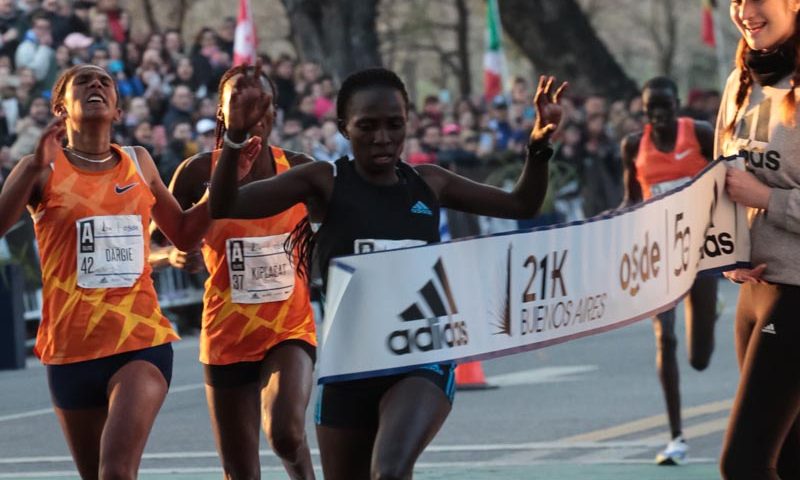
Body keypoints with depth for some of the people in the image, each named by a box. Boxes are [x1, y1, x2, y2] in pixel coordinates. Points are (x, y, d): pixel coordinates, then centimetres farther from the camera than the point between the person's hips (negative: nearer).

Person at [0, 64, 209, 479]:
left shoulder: (138, 163, 11)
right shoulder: (45, 170, 1)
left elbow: (182, 232, 24)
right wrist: (35, 169, -27)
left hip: (142, 340, 0)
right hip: (72, 346, 0)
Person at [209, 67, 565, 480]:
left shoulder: (428, 182, 7)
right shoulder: (324, 181, -2)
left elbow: (522, 205, 18)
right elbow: (223, 206, -10)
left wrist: (539, 145, 1)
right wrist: (236, 138, -27)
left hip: (422, 357, -1)